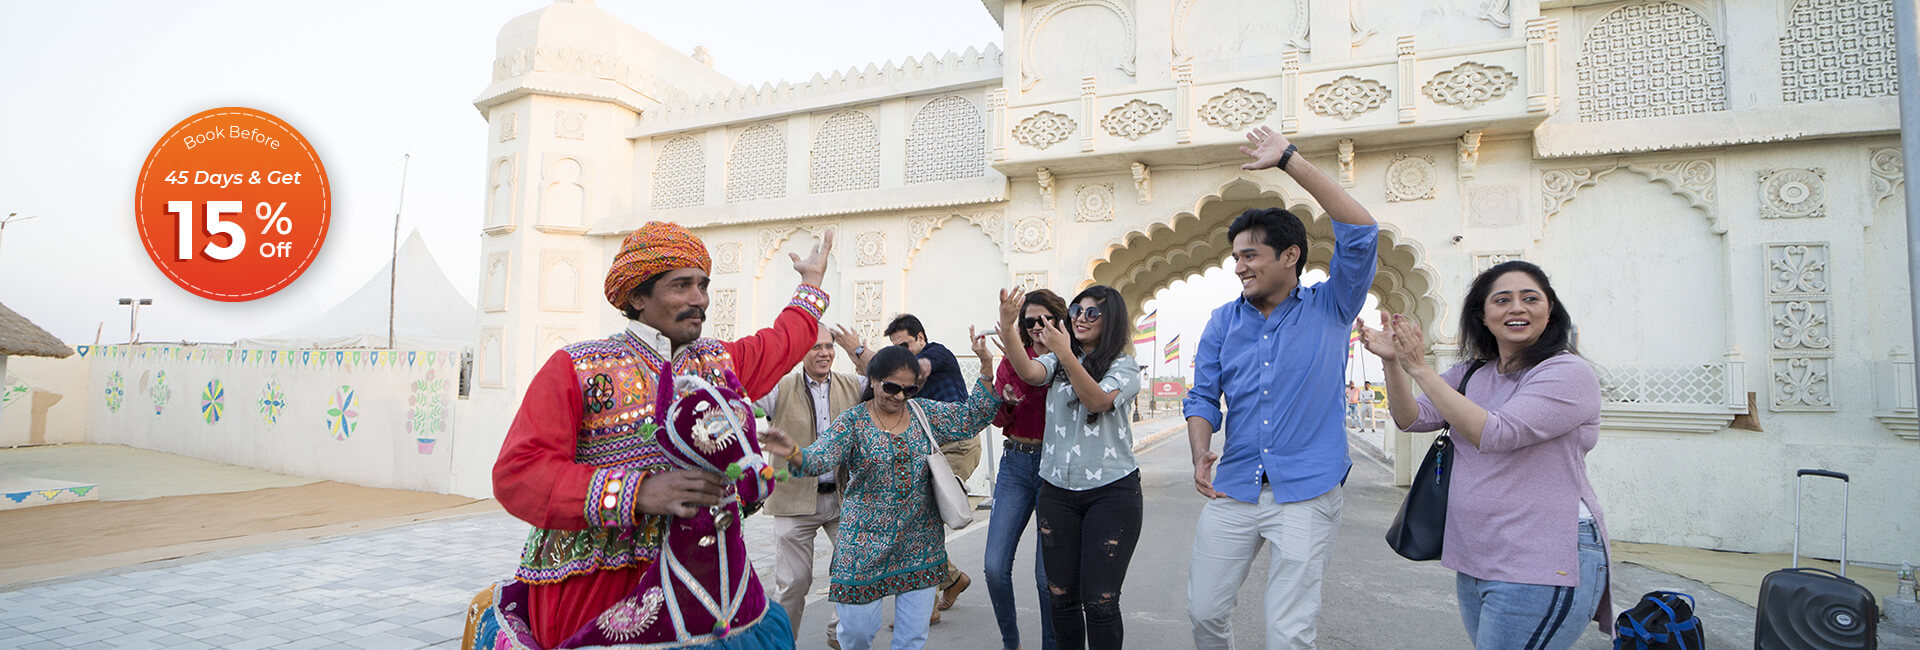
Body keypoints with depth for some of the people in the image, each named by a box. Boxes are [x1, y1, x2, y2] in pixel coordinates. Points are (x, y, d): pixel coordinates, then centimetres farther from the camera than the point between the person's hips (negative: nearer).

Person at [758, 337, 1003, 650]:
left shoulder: (924, 412, 2)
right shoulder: (852, 421, -7)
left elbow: (973, 416, 4)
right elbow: (821, 458, -19)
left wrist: (986, 365, -6)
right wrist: (793, 453, -42)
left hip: (920, 543, 3)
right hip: (866, 541, -2)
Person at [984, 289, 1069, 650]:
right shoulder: (1012, 359, 8)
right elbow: (999, 419, 7)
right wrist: (1007, 403, -14)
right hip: (1015, 462, 3)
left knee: (1048, 575, -2)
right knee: (995, 567, 1)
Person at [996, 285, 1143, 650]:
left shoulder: (1124, 367, 0)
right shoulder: (1058, 363, 11)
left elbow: (1097, 400, -19)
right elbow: (1028, 372, -11)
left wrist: (1066, 355, -30)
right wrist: (1007, 329, -26)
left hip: (1111, 492, -4)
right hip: (1057, 491, 4)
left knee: (1099, 602, -4)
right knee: (1061, 597, 10)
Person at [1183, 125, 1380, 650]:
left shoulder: (1330, 309, 0)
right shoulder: (1223, 322, 8)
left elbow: (1360, 231, -13)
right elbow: (1203, 398, 5)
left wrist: (1289, 160, -15)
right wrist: (1200, 454, -15)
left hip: (1307, 494, -3)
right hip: (1233, 490, 3)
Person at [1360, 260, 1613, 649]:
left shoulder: (1569, 373, -10)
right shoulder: (1472, 373, 11)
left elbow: (1494, 434, -22)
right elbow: (1412, 419, 2)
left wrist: (1421, 368, -22)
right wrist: (1392, 361, -14)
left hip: (1542, 564, -7)